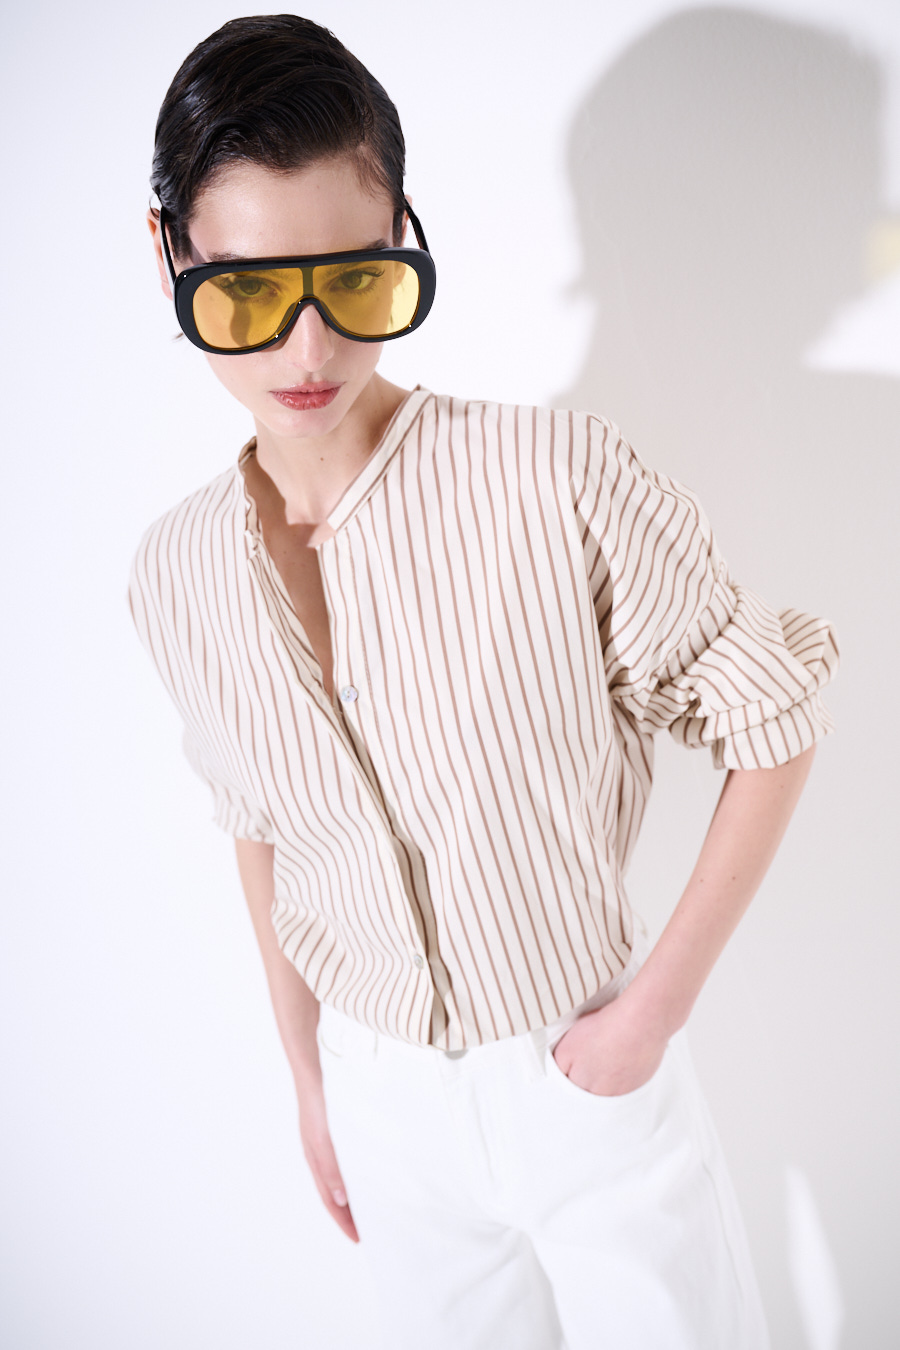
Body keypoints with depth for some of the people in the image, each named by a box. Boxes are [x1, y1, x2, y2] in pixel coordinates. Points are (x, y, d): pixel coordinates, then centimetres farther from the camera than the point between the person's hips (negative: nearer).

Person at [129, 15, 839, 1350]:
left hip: (588, 1073, -3)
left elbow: (773, 723, -12)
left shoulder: (561, 479, -22)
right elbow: (264, 839, 5)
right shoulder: (176, 578, -8)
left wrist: (658, 1004, -13)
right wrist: (312, 1086, 12)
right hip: (386, 1105, 3)